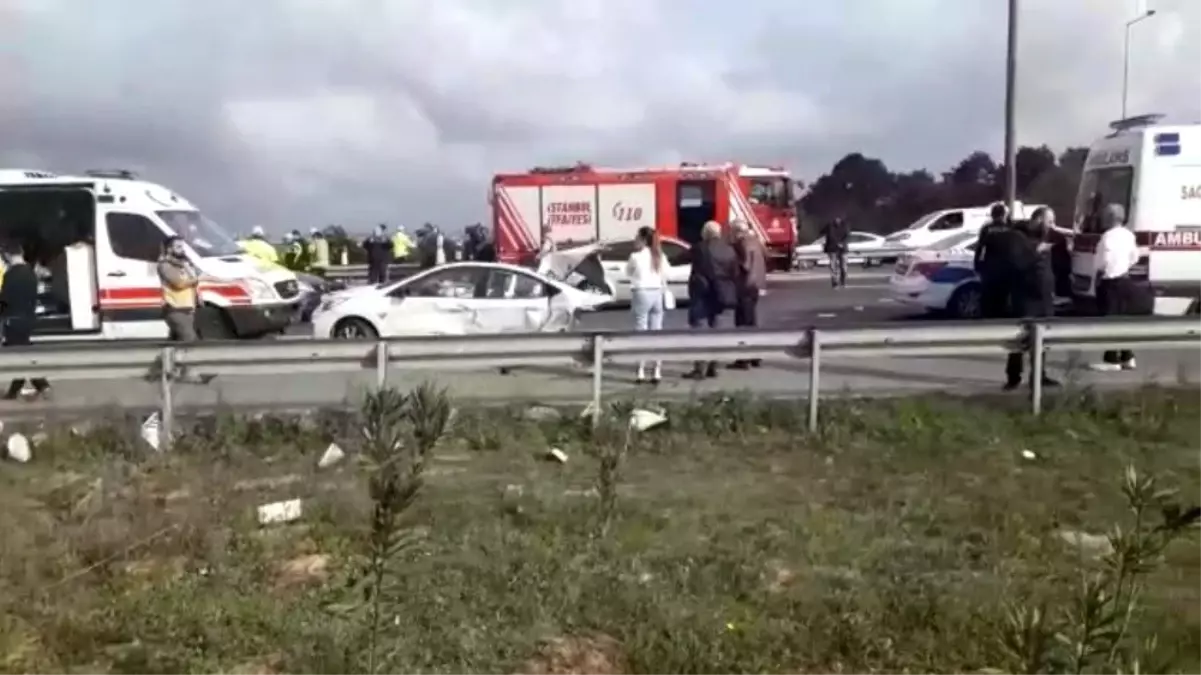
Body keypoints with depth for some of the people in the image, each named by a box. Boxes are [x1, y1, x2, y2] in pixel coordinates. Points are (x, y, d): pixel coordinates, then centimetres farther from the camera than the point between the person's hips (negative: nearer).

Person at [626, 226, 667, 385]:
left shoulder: (635, 256, -6)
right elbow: (664, 278, 9)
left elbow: (628, 273, 8)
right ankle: (657, 373, 6)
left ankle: (641, 373, -2)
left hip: (641, 294, -4)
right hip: (657, 294, 4)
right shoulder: (661, 257, 7)